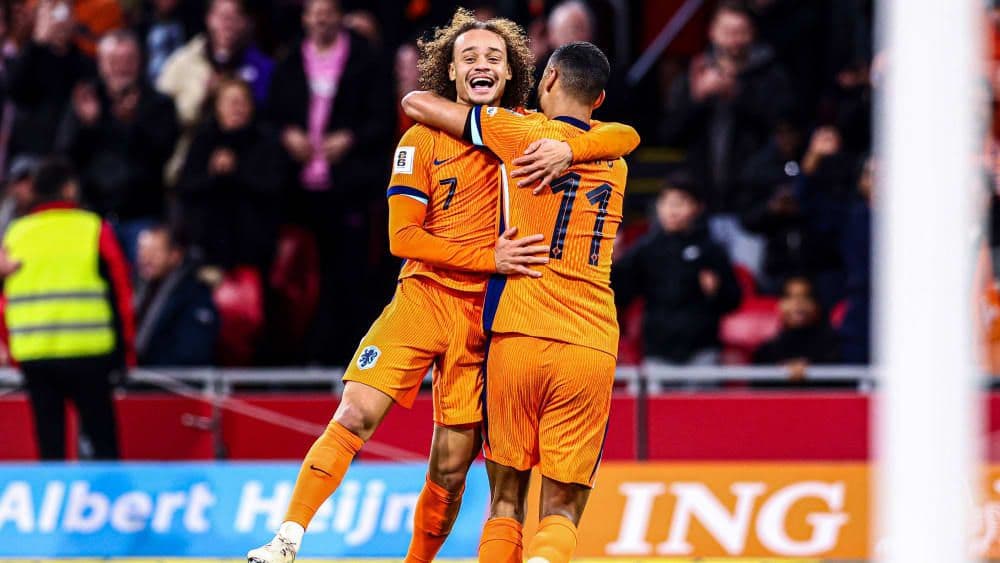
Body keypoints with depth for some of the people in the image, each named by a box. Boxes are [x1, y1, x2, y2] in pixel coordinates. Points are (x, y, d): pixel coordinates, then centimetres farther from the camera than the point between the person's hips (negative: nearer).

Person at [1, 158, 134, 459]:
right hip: (87, 354, -3)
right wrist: (125, 351, 6)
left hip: (33, 356, 3)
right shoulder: (94, 230, -2)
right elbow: (120, 294, -1)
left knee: (50, 443, 8)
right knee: (102, 438, 1)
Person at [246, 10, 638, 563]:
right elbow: (402, 237, -3)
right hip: (422, 296, -1)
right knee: (355, 416, -17)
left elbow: (624, 135, -2)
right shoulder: (423, 139, 3)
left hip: (485, 315, 1)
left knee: (451, 467, 2)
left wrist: (566, 149, -23)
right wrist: (487, 258, -16)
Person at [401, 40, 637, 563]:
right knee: (561, 513, 1)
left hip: (519, 337, -2)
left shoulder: (522, 133, 1)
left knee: (505, 503, 10)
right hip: (592, 349, 2)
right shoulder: (615, 160, 16)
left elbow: (415, 103, 9)